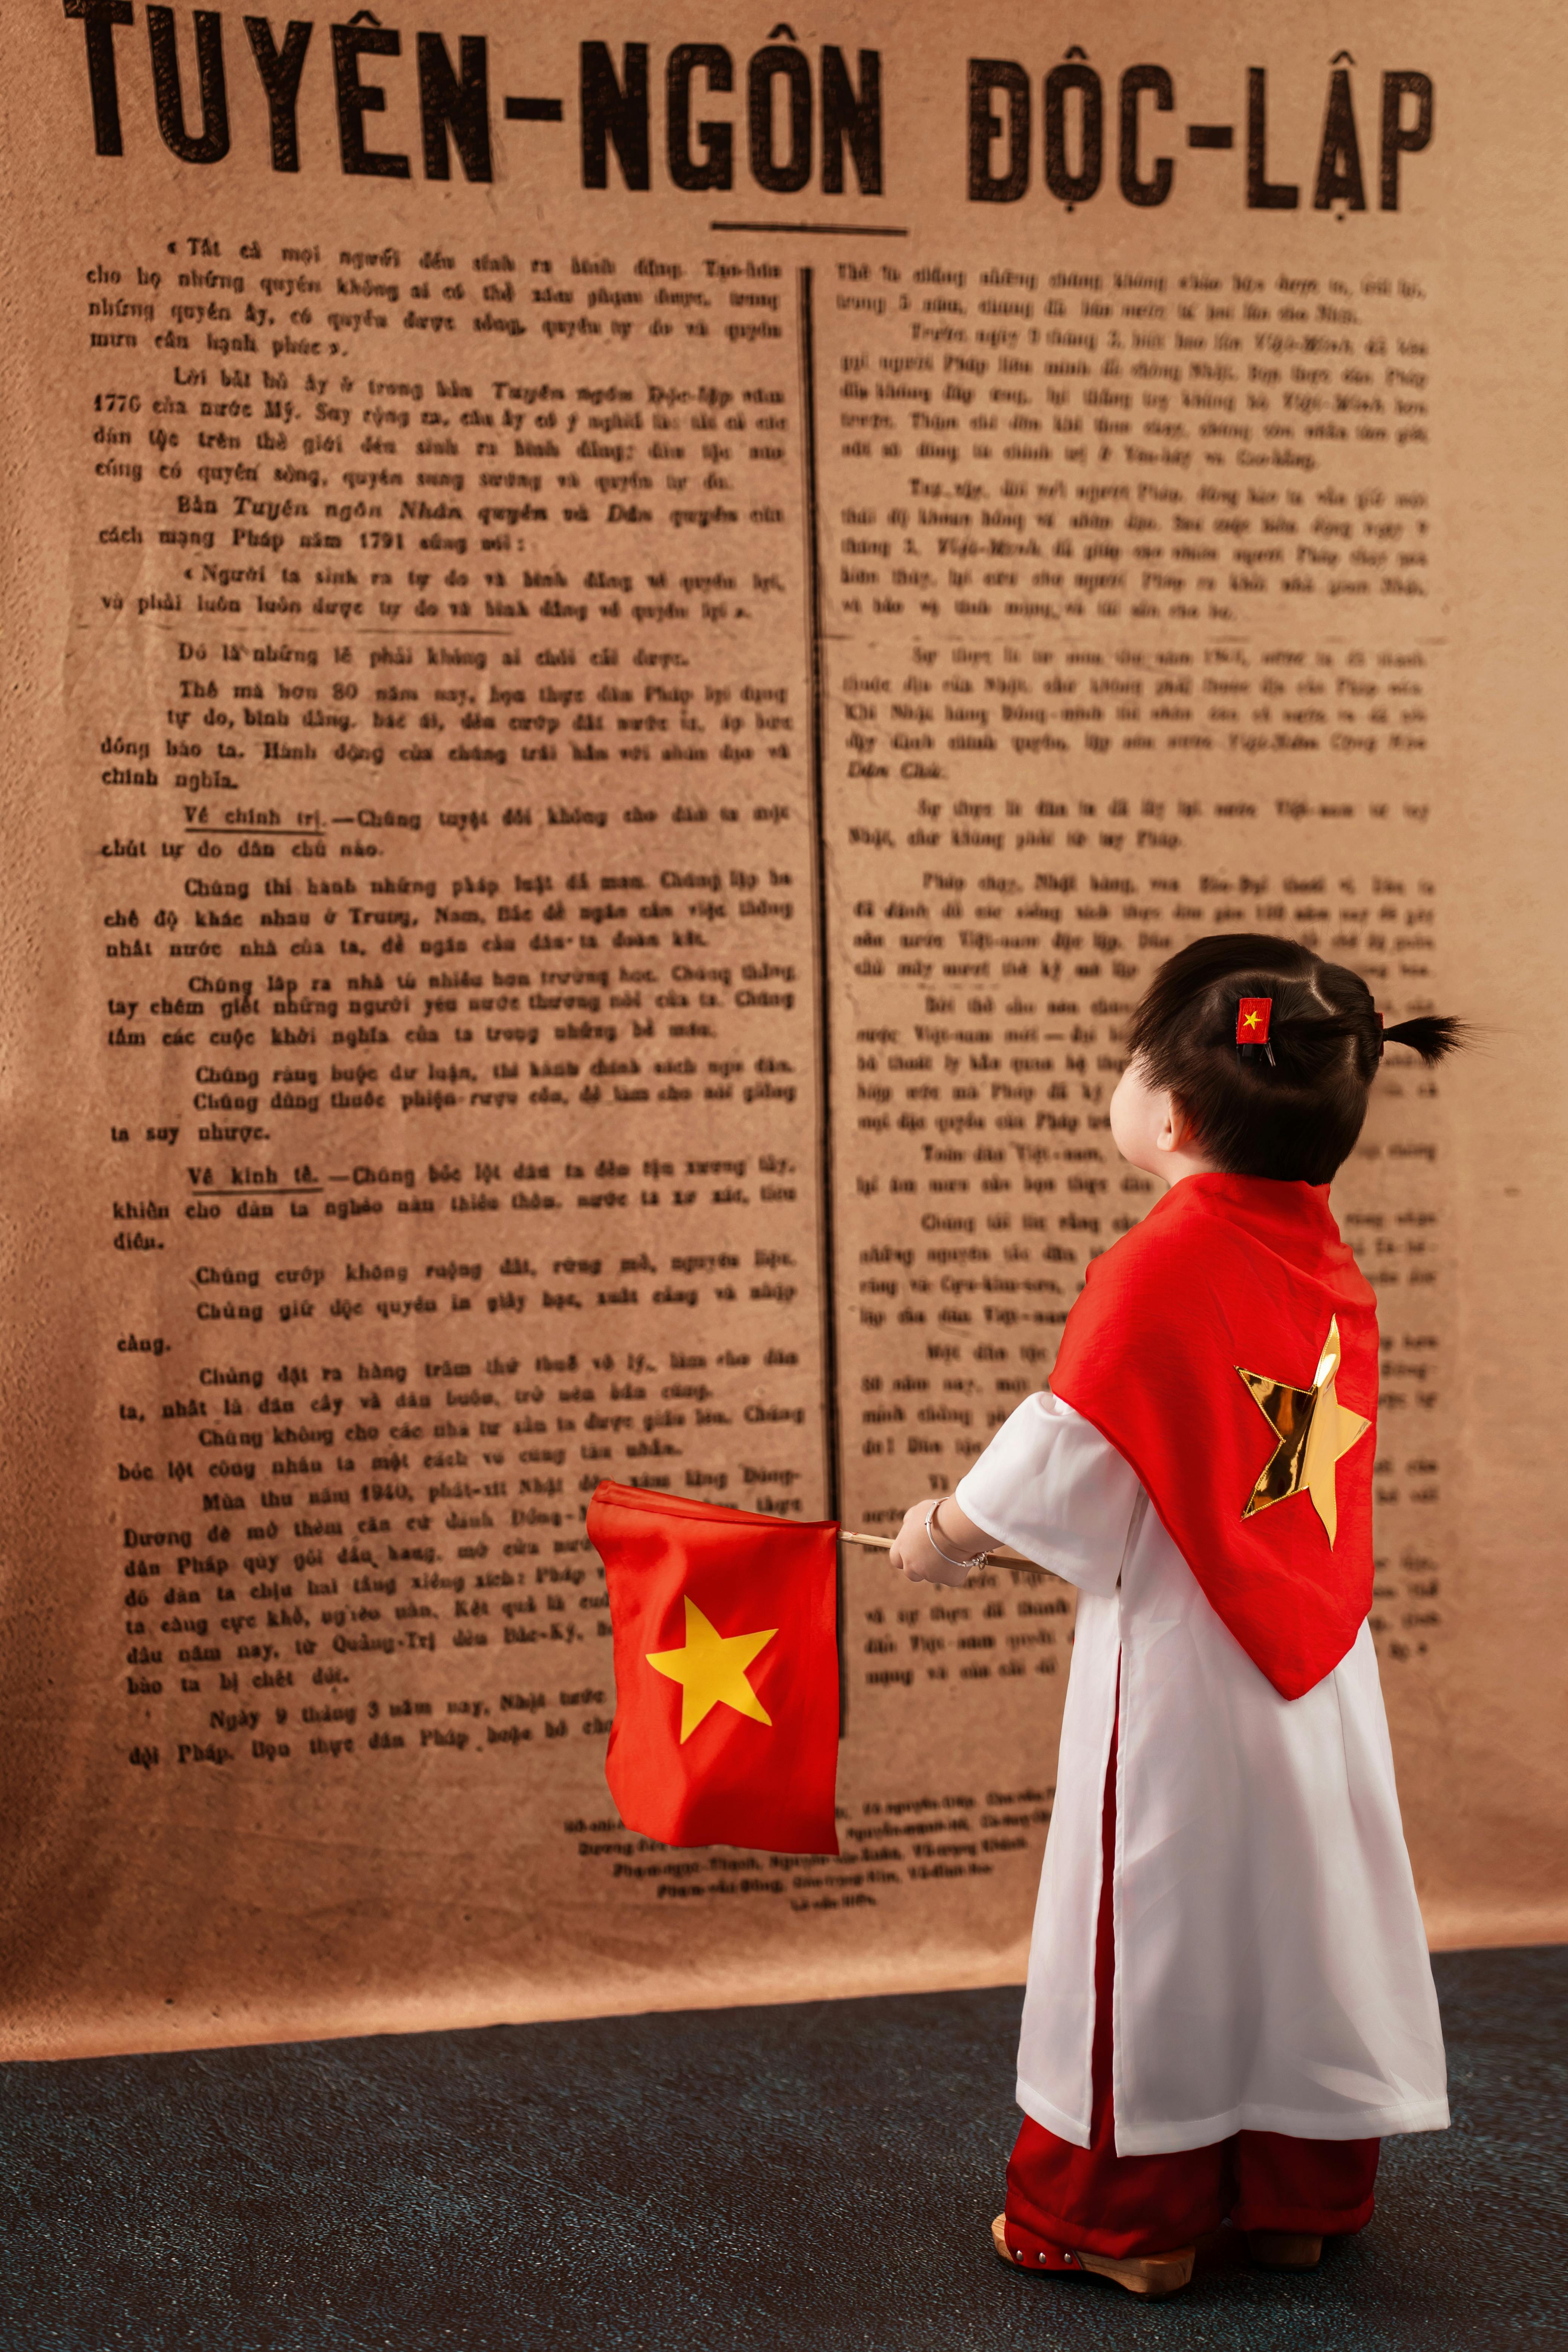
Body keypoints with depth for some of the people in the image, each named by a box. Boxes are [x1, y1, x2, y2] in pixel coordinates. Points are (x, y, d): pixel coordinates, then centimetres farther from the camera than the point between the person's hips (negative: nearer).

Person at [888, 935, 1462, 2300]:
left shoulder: (1158, 1266, -19)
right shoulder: (1332, 1267, 3)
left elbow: (1065, 1456, -17)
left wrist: (947, 1533, 0)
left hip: (1181, 1665, -6)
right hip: (1316, 1662, 7)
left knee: (1162, 1926, 6)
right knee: (1300, 1912, 16)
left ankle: (1128, 2219, 20)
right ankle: (1303, 2198, 30)